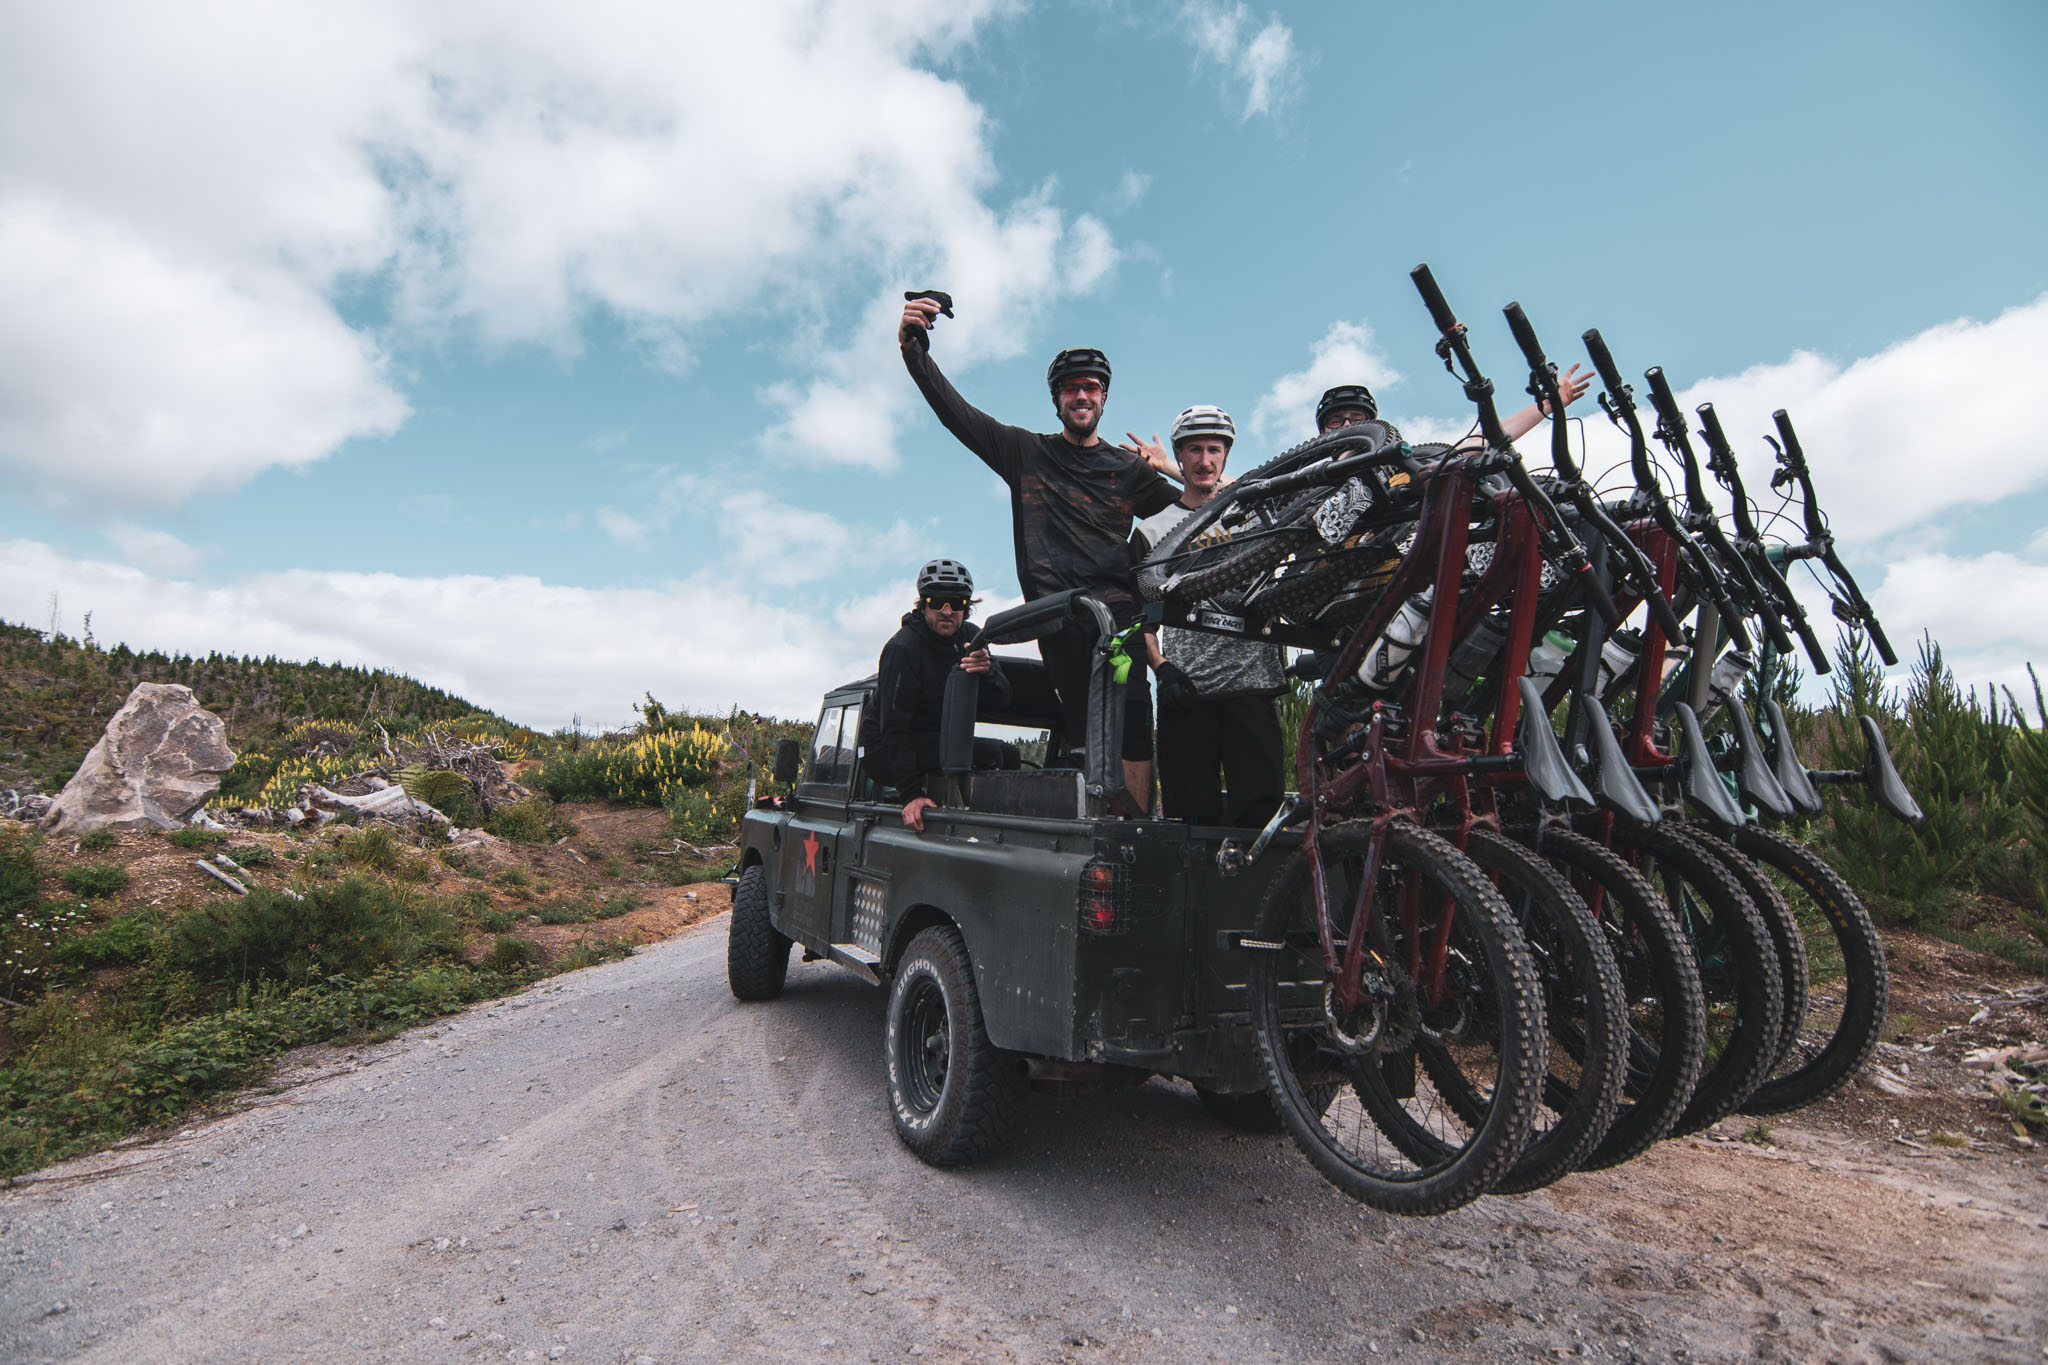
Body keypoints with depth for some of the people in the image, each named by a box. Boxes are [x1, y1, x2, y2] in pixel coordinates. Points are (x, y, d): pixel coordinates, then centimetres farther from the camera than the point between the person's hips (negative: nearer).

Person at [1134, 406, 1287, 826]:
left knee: (1262, 801, -7)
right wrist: (1160, 666, -5)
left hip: (1252, 682, 1)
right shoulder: (1153, 528, 13)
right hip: (1185, 687, 0)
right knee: (1193, 815, 0)